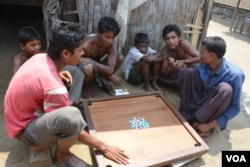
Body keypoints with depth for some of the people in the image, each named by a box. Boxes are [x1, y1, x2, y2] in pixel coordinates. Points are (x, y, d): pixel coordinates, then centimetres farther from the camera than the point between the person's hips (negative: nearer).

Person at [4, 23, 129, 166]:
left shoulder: (40, 58, -9)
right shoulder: (54, 87, -33)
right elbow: (71, 123, -23)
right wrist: (103, 147, -16)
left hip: (25, 113, 9)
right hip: (25, 130, -9)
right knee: (72, 115, -38)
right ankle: (61, 155, -3)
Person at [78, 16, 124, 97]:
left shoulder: (112, 44, -23)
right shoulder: (86, 46, -35)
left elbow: (110, 70, -30)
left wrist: (92, 61, -36)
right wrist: (110, 76, -24)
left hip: (96, 67, 5)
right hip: (83, 67, -5)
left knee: (120, 58, -13)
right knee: (88, 68, -42)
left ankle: (103, 81, 8)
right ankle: (84, 88, -7)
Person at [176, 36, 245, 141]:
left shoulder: (235, 75, -24)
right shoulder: (204, 65, -10)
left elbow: (235, 108, -21)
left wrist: (210, 125, -26)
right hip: (201, 101, 4)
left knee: (225, 88, -35)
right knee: (189, 72, -16)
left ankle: (191, 122, -22)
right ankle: (186, 114, -17)